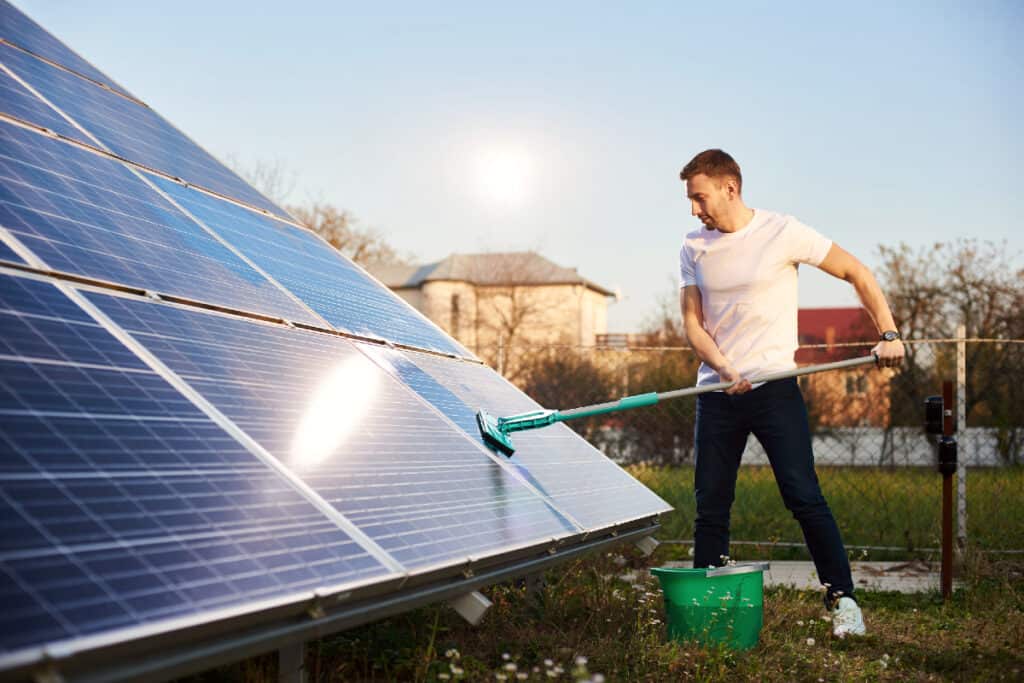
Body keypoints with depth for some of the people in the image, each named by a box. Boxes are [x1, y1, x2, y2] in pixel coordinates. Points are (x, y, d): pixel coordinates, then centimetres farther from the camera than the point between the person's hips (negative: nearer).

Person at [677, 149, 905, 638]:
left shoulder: (783, 233, -5)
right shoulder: (693, 248, 7)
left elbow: (856, 273, 2)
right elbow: (692, 322, 5)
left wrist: (888, 334, -7)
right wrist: (724, 368, -13)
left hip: (774, 387, -4)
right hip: (716, 392, 4)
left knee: (803, 496, -10)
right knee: (710, 503, 5)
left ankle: (842, 599, 0)